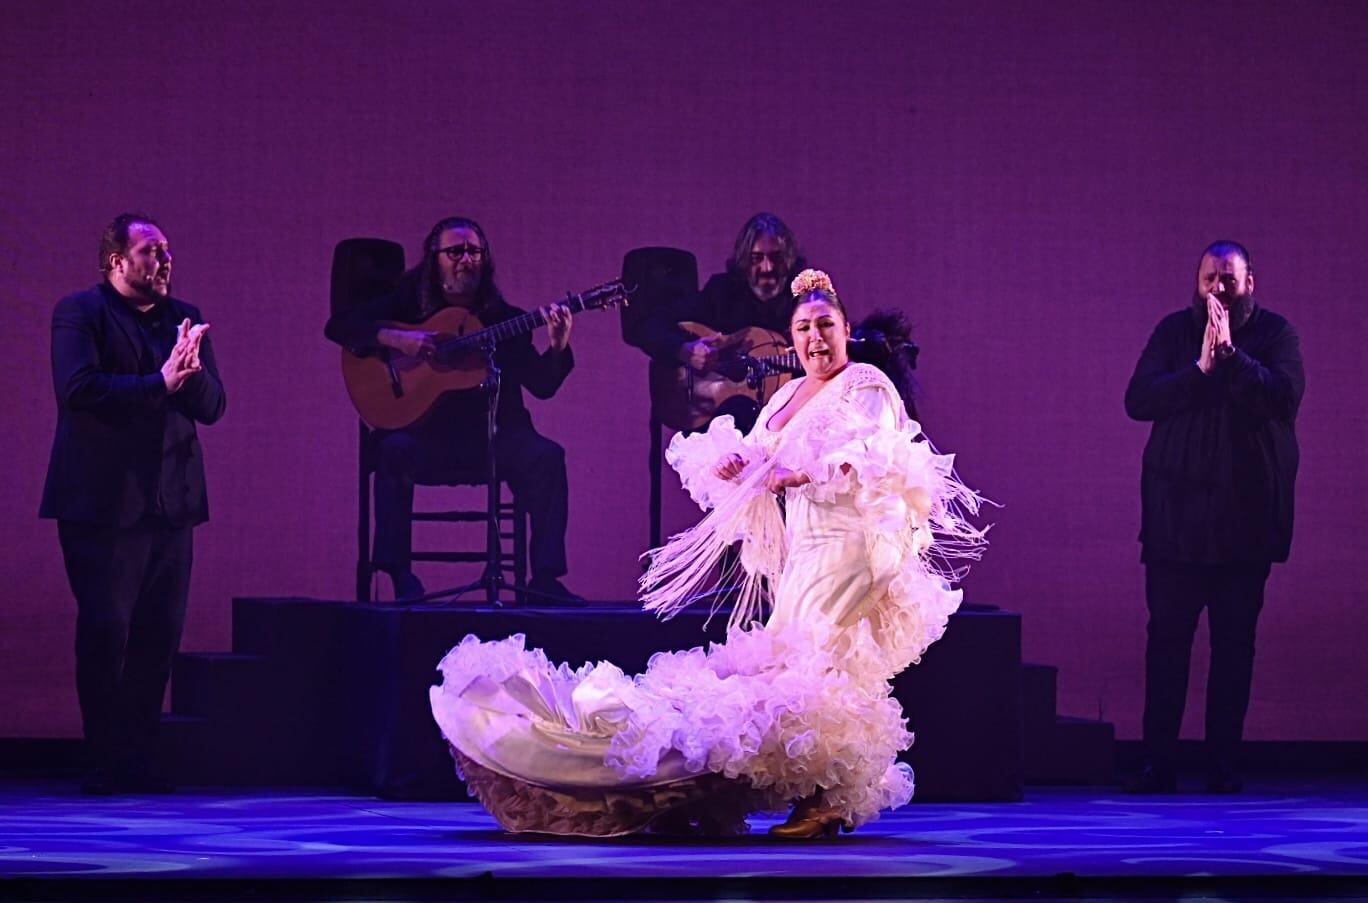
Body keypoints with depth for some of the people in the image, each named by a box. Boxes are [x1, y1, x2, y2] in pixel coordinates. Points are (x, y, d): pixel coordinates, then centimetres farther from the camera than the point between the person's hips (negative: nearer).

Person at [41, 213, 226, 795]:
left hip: (170, 503, 5)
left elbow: (212, 407, 8)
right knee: (106, 632, -4)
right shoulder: (80, 312, -2)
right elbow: (77, 388, -17)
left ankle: (139, 758, 10)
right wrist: (159, 383, -19)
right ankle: (106, 762, 2)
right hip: (103, 501, -5)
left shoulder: (185, 319, 15)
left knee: (159, 636, 3)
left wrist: (191, 371, -12)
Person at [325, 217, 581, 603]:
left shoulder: (504, 318, 8)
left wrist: (558, 348, -20)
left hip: (492, 434, 1)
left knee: (546, 456, -25)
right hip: (426, 433, -1)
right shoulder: (409, 303, 7)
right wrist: (394, 339, -16)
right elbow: (338, 326, -1)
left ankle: (545, 577, -24)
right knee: (394, 449, -33)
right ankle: (399, 575, -29)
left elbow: (542, 386, 0)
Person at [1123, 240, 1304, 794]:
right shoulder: (1174, 331, 7)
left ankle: (1225, 764, 7)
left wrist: (1231, 353, -18)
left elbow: (1284, 396, -13)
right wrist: (1201, 367, -15)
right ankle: (1158, 763, 2)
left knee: (1235, 641, 2)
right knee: (1166, 637, -2)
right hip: (1177, 512, 1)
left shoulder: (1275, 333, 4)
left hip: (1247, 514, -1)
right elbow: (1138, 399, -5)